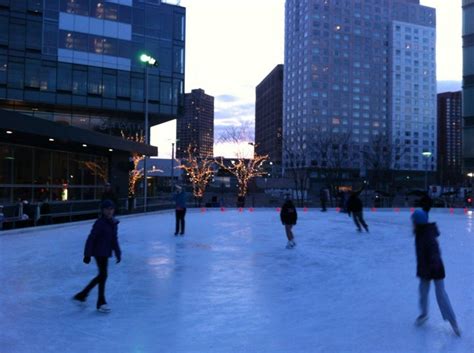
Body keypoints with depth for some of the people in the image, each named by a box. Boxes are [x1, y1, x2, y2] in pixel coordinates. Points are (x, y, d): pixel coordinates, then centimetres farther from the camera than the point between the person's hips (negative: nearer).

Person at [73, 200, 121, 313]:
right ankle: (101, 303, 10)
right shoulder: (100, 223, -16)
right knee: (103, 275, -4)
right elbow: (91, 239, -17)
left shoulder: (114, 223, 6)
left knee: (101, 276, 15)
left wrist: (118, 253, 13)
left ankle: (82, 295, 30)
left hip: (106, 252, 8)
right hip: (99, 252, -8)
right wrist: (87, 254, -19)